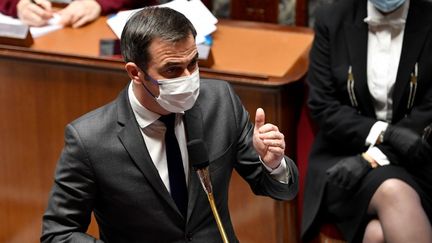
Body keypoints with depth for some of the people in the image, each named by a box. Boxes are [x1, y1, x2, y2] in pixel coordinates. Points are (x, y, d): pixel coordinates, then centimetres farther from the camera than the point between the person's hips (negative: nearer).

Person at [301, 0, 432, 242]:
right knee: (395, 194, -33)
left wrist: (373, 158, -18)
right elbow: (323, 107, -3)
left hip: (412, 162, 0)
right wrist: (384, 132, -18)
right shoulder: (333, 20, -1)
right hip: (344, 154, 1)